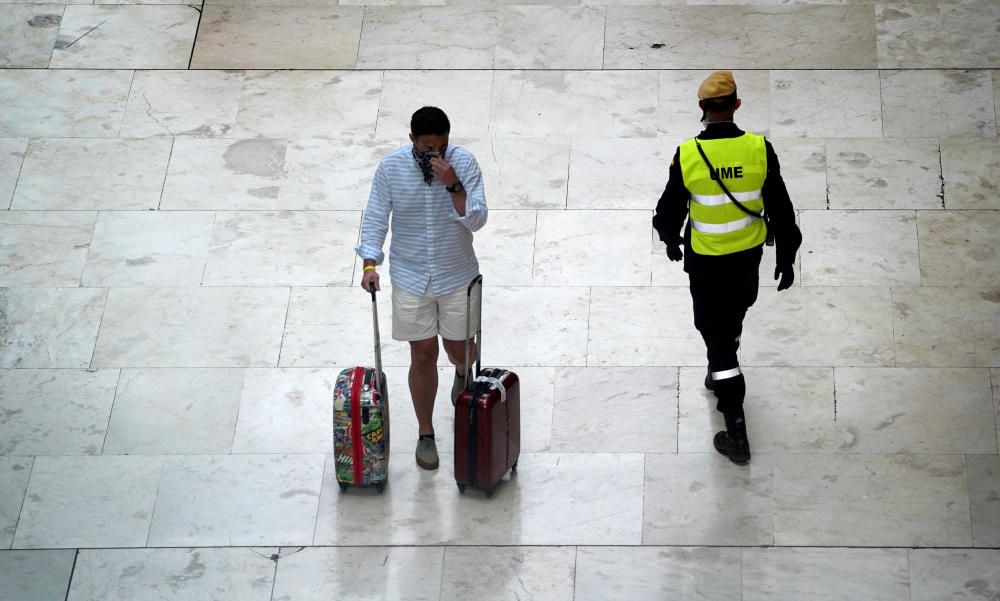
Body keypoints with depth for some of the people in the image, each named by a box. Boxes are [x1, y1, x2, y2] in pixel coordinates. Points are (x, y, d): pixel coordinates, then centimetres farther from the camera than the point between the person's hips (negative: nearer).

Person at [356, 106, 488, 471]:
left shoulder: (464, 163, -15)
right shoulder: (391, 167, -12)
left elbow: (476, 221, -21)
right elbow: (376, 218, -6)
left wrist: (453, 184, -34)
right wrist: (370, 263, -17)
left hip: (457, 277, 0)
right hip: (410, 278, 0)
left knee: (459, 348, 14)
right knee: (423, 355, 4)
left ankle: (464, 373, 52)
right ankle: (426, 434, 19)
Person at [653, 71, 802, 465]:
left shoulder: (687, 155, -20)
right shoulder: (759, 149, -16)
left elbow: (671, 207, -5)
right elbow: (780, 208, -7)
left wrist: (671, 240, 17)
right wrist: (786, 258, 6)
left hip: (706, 262, -3)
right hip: (749, 255, 3)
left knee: (717, 335, 4)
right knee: (733, 317, 31)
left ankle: (737, 434, 3)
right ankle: (719, 373, 58)